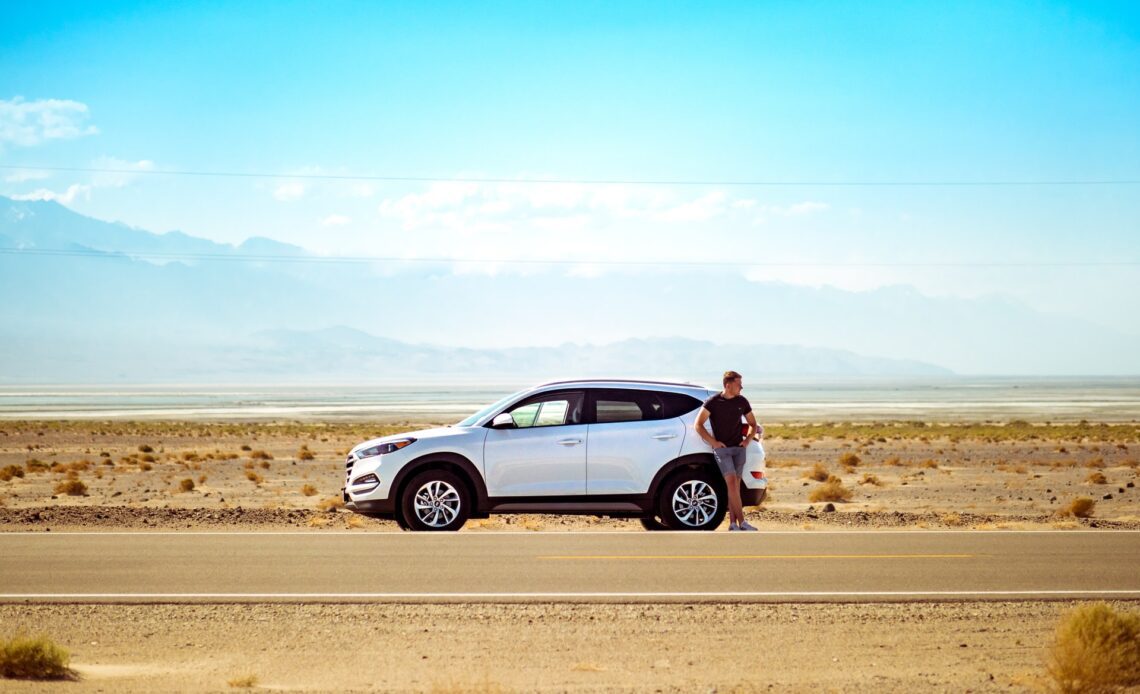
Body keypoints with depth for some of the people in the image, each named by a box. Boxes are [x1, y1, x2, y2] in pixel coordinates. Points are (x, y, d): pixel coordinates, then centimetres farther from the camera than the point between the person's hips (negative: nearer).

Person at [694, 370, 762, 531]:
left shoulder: (742, 401, 8)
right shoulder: (713, 402, -5)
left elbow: (753, 424, 20)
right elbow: (698, 425, -3)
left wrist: (748, 439, 3)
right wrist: (713, 442, -8)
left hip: (738, 448, 4)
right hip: (722, 449, -4)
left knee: (735, 485, 3)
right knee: (731, 482, -15)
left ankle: (733, 523, 6)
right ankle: (742, 521, -18)